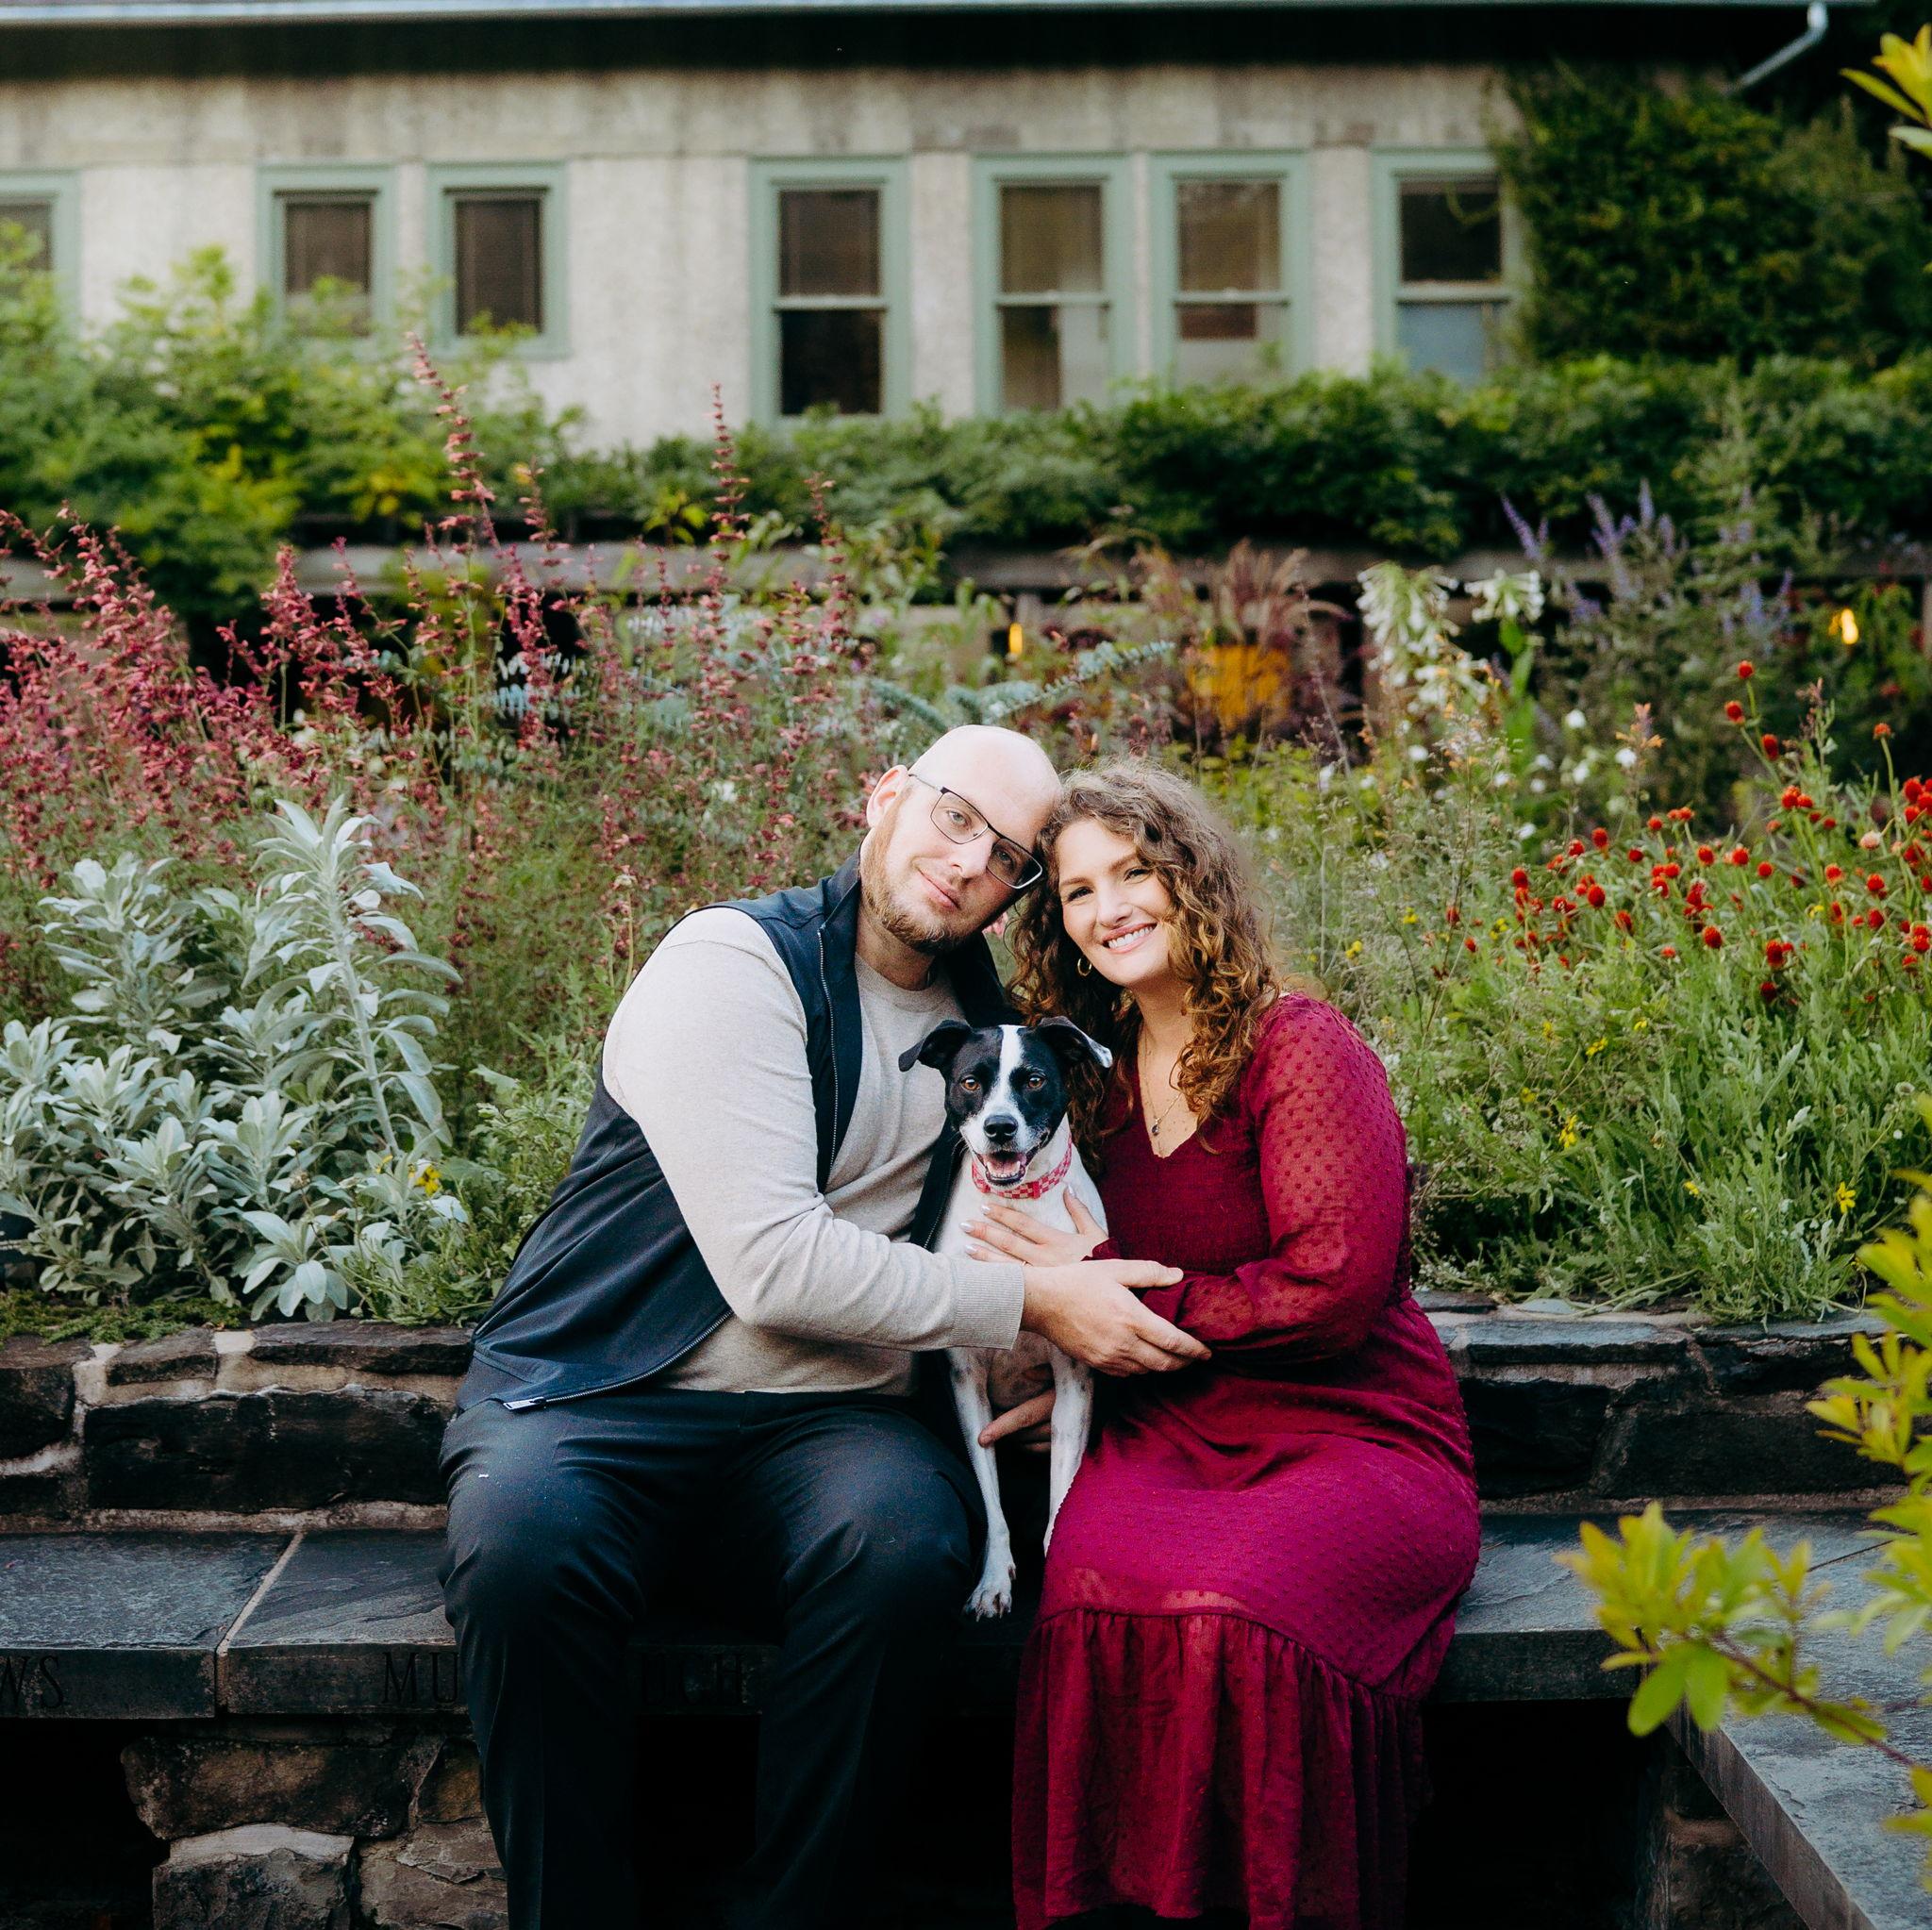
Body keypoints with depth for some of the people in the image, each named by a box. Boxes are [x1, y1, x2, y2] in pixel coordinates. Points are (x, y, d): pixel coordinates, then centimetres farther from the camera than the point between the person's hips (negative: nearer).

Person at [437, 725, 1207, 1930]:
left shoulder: (983, 1025, 14)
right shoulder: (738, 961, -7)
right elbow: (773, 1266, -17)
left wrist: (1042, 1356, 8)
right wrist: (1032, 1304, -13)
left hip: (825, 1422, 4)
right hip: (598, 1396, -4)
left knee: (909, 1541, -33)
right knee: (522, 1551, -37)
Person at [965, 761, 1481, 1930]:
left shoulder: (1302, 1048, -4)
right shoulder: (1103, 1079, 16)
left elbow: (1333, 1292, -12)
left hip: (1351, 1437, -4)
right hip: (1167, 1436, 4)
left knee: (1230, 1613, -36)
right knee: (1102, 1598, -32)